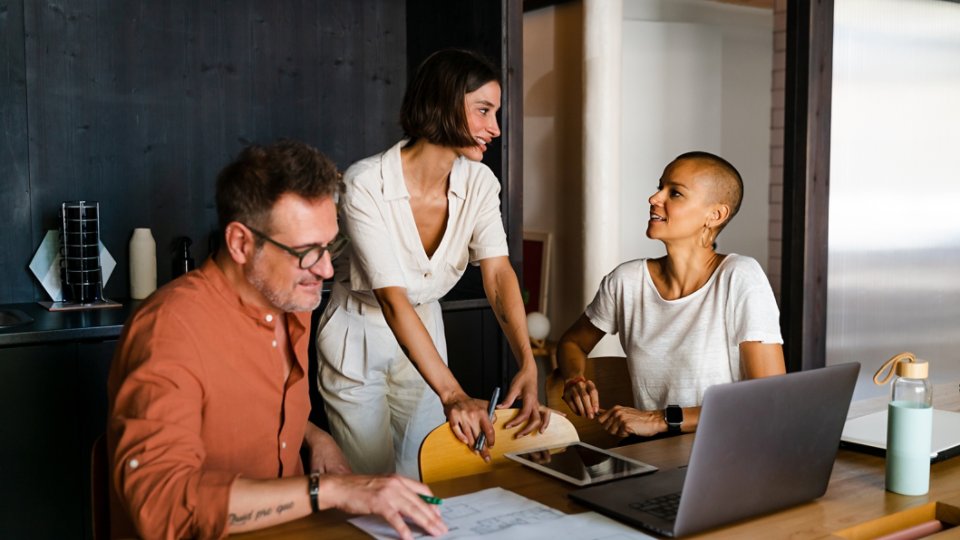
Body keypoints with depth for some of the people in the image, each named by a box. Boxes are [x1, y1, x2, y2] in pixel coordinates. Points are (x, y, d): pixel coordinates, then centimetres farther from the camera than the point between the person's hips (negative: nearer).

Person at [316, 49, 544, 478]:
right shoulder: (365, 185, -28)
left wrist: (527, 364, -37)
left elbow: (498, 274, -20)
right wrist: (452, 394, -42)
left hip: (423, 331, 5)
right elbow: (392, 299, -33)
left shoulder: (478, 182, -11)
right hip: (357, 340, -4)